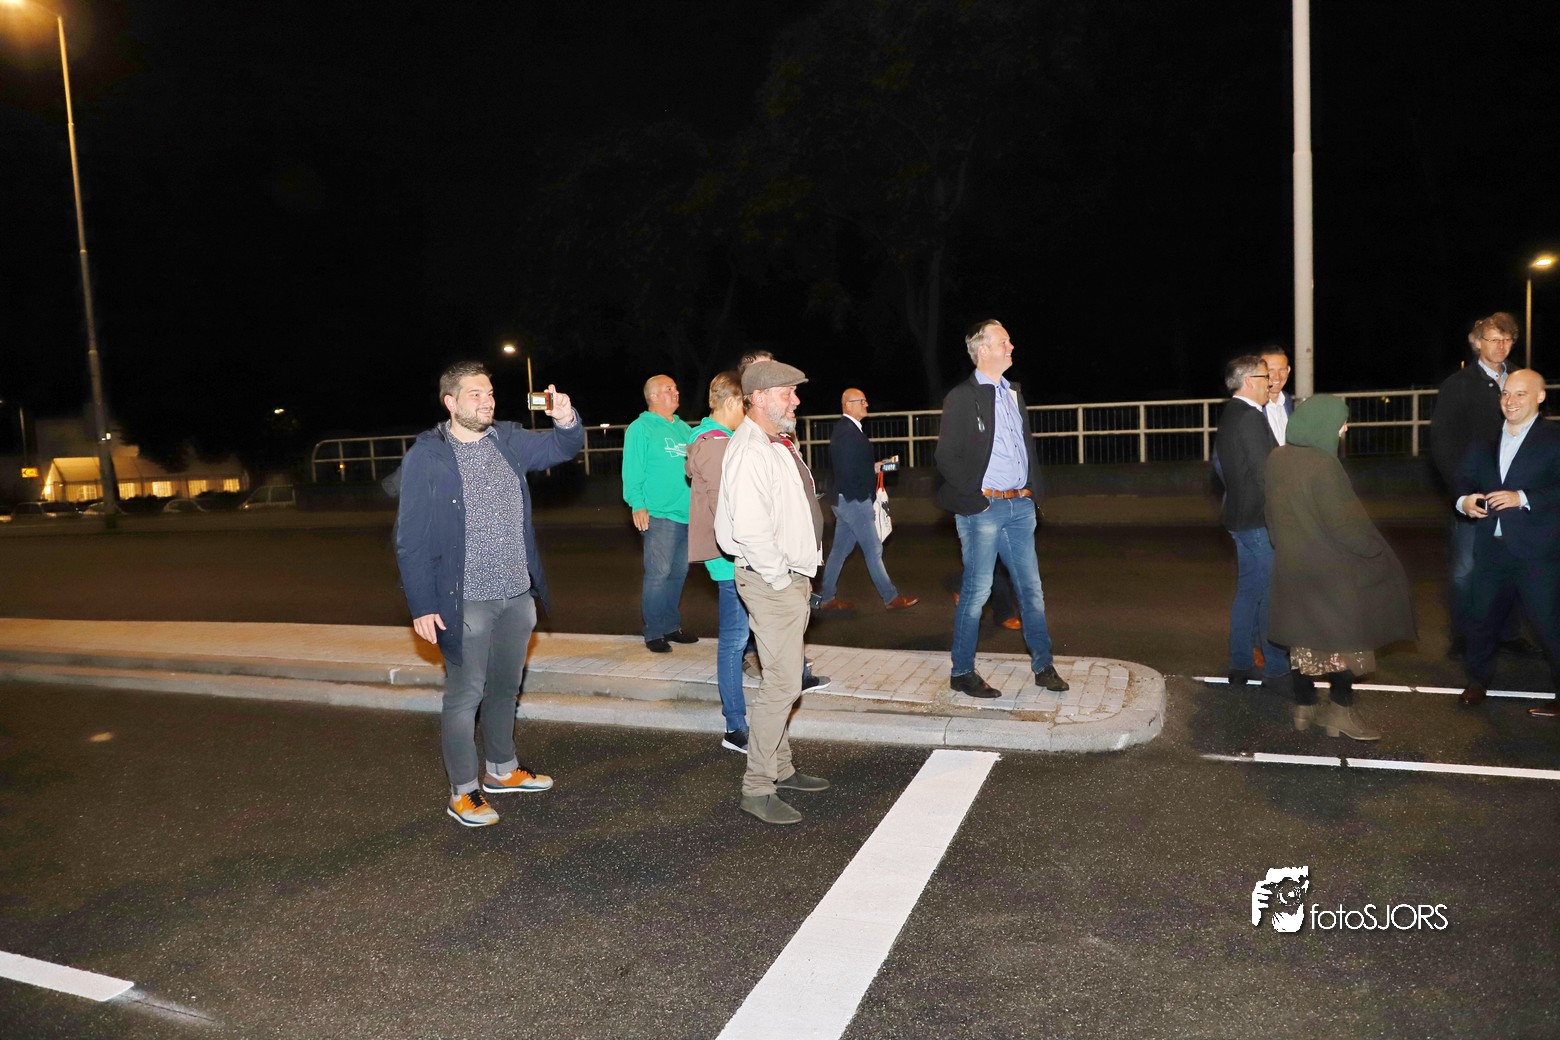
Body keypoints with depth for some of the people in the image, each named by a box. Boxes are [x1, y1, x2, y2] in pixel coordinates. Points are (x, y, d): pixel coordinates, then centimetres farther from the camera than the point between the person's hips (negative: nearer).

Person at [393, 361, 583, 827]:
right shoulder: (426, 456, -11)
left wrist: (566, 421, -12)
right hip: (464, 602, -6)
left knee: (504, 688, 19)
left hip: (518, 595, 6)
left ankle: (502, 770, 37)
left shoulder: (509, 439, 5)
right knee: (465, 695, 4)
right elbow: (410, 539, -11)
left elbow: (563, 448, 13)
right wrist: (422, 607, -14)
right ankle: (464, 792, 19)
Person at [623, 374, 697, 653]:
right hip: (659, 514, -7)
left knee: (678, 573, 12)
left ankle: (671, 627, 23)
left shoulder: (683, 428, 18)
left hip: (688, 514, 7)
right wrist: (637, 504, -17)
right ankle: (654, 633, 0)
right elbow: (632, 471, -8)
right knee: (658, 573, -9)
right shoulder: (640, 428, -2)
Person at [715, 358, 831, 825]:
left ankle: (780, 769, 30)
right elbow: (749, 531, -26)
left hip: (792, 577, 10)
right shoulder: (750, 452, -19)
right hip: (770, 581, -10)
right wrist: (780, 577, -17)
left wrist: (799, 576, 17)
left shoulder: (780, 444, 13)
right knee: (782, 684, -8)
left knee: (784, 679, 17)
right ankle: (757, 788, 2)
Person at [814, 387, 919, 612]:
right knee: (873, 549, -1)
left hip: (845, 500, 10)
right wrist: (875, 469, -11)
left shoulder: (843, 429, 13)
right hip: (854, 500, -10)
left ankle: (826, 598, 20)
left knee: (840, 550, 14)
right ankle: (891, 598, 8)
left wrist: (872, 467, 9)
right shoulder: (849, 431, -19)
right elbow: (849, 471, -24)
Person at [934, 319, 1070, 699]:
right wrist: (977, 493, -11)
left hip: (1020, 506, 7)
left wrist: (1034, 491, 12)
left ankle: (1043, 666, 21)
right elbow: (947, 457, -10)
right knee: (976, 590, -1)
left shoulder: (1014, 393, 15)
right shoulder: (962, 397, -6)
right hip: (982, 508, -7)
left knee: (1031, 588, 10)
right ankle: (962, 673, 10)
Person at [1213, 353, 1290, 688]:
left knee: (1247, 591, 15)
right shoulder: (1251, 418, -18)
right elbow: (1265, 474, -20)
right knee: (1271, 595, 0)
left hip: (1241, 518, 10)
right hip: (1260, 520, -10)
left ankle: (1240, 664, 21)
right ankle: (1277, 668, 9)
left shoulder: (1228, 416, 13)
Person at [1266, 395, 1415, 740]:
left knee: (1304, 634, 16)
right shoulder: (1323, 466, -23)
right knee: (1344, 635, 7)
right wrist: (1377, 551, -6)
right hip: (1330, 566, -7)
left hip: (1292, 563, 7)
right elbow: (1344, 522, -20)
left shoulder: (1277, 458, 0)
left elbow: (1271, 511, 10)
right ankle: (1341, 712, 13)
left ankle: (1304, 708, 24)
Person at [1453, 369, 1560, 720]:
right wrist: (1464, 499, -7)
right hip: (1491, 548, 5)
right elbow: (1465, 476, 12)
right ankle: (1477, 681, 29)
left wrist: (1523, 498, -24)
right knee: (1481, 615, 13)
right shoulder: (1486, 440, 12)